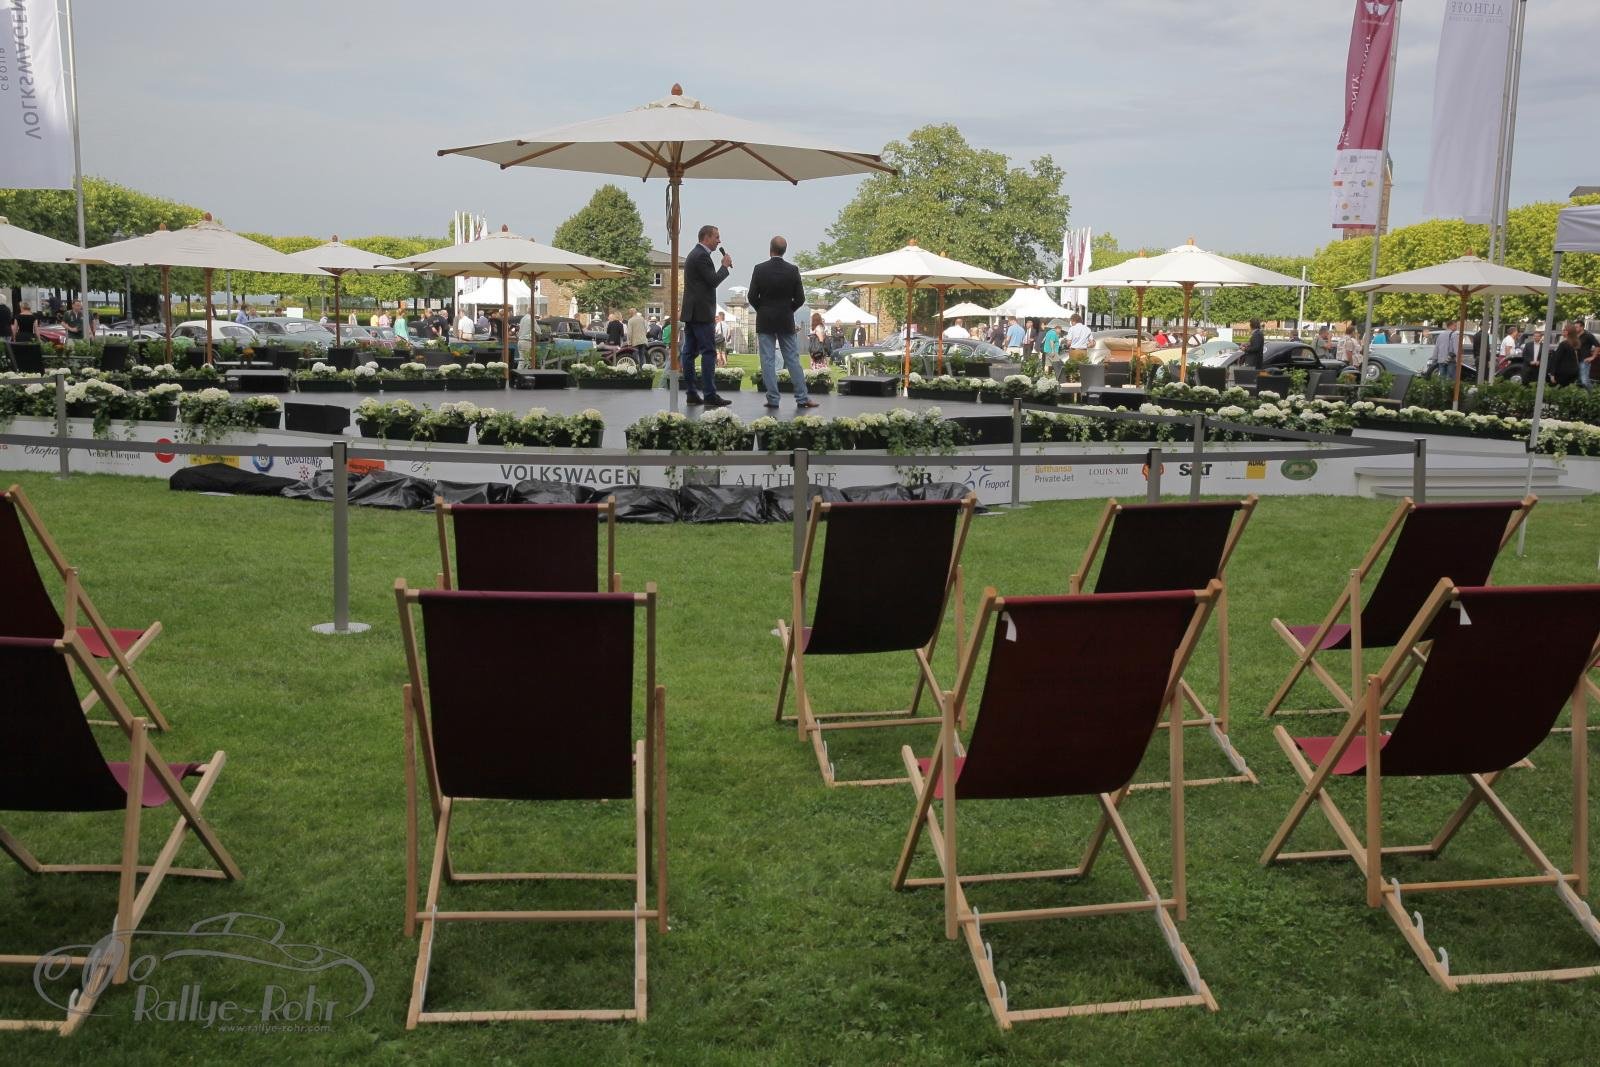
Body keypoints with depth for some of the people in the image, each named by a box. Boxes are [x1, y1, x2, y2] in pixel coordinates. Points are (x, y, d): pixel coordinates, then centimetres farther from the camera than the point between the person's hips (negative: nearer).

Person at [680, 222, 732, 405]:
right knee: (709, 353, -10)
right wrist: (725, 266, -3)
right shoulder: (702, 256, -13)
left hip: (690, 312, 11)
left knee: (689, 352, 7)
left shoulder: (693, 254, 20)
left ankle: (691, 392, 10)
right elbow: (714, 280, -15)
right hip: (702, 313, -11)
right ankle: (710, 395, -11)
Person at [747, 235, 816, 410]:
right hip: (786, 322, 1)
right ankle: (802, 398, 7)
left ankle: (773, 399, 0)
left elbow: (752, 297, -6)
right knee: (793, 360, 7)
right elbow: (800, 299, -3)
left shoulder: (760, 269, -8)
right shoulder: (793, 270, -5)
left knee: (768, 361, 2)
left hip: (765, 322, -1)